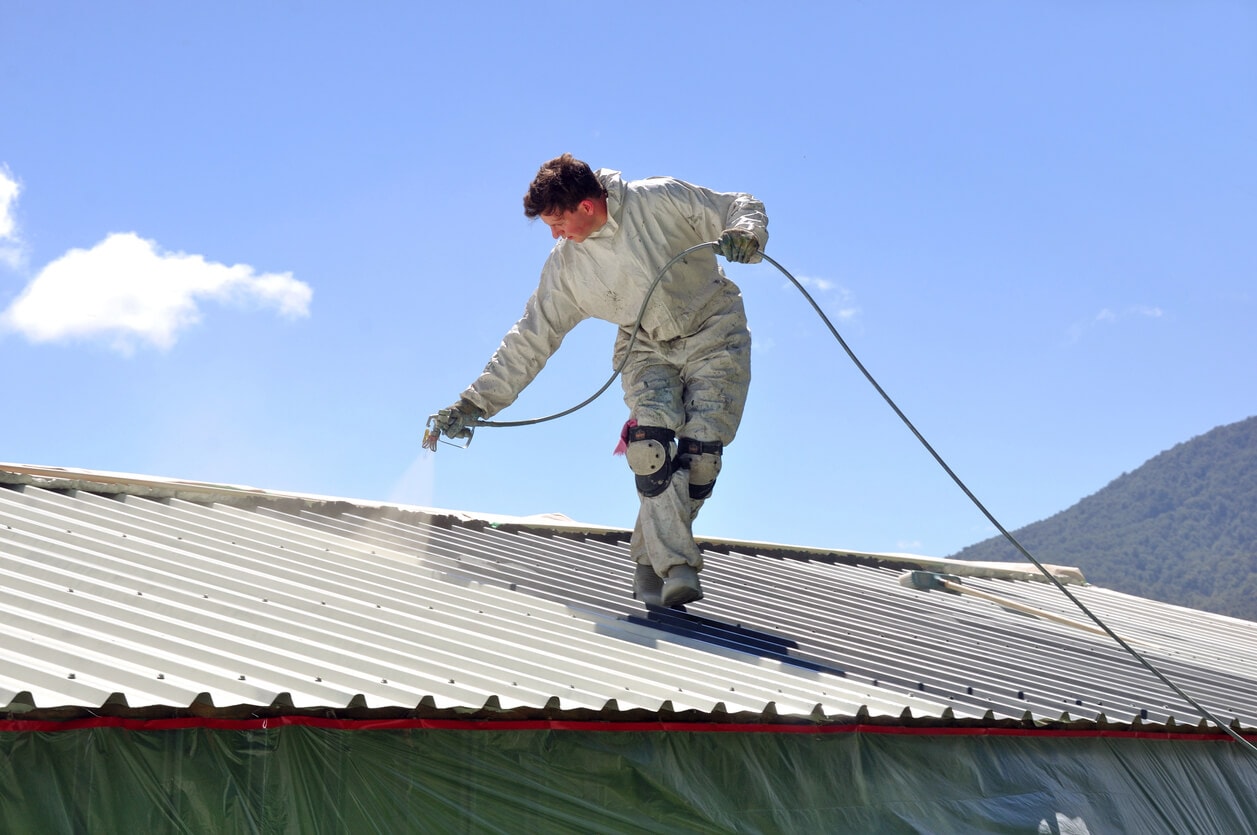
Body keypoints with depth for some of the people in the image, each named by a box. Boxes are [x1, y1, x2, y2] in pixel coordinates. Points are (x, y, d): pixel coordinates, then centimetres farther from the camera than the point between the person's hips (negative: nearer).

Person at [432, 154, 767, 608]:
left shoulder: (661, 200, -14)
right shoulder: (565, 267, -4)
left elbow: (742, 208, -4)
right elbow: (530, 340, 1)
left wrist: (745, 235, -28)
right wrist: (474, 403, -5)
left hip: (712, 331, -2)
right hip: (648, 348, 2)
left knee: (700, 449, -16)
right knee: (651, 441, -24)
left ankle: (652, 560, 0)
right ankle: (675, 567, -23)